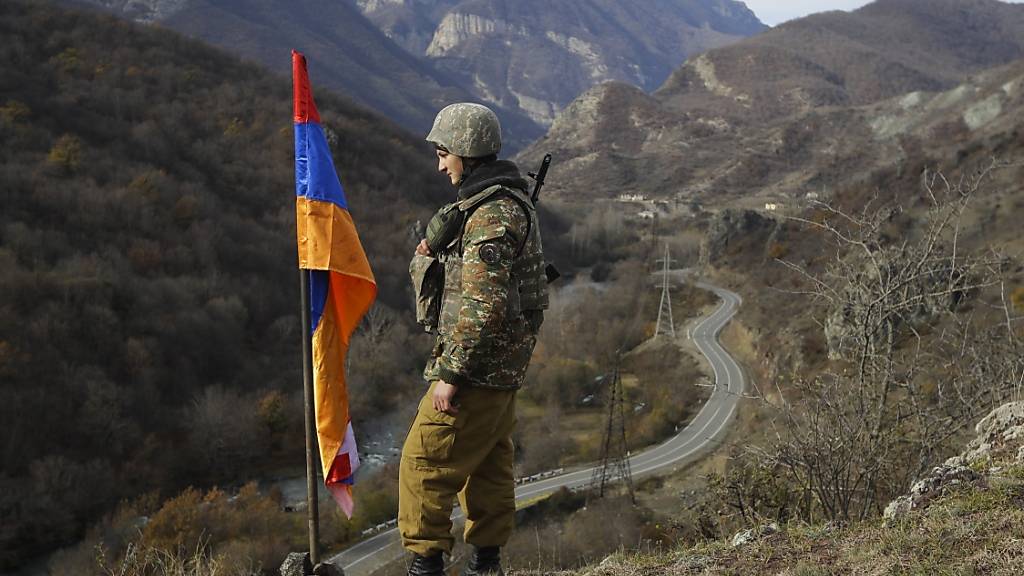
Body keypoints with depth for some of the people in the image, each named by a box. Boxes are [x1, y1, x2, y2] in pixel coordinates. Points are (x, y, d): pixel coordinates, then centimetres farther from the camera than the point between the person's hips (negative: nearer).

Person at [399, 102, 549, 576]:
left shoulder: (492, 214, -21)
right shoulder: (505, 201, 13)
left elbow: (483, 305, -26)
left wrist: (451, 373, -23)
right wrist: (431, 249, 3)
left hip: (481, 364, -10)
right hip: (503, 363, 10)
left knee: (424, 461, -3)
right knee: (487, 461, 17)